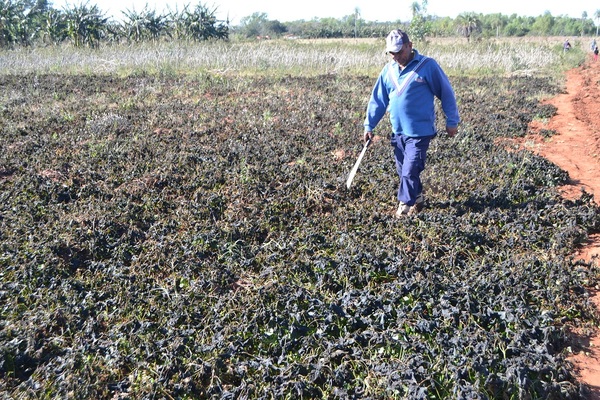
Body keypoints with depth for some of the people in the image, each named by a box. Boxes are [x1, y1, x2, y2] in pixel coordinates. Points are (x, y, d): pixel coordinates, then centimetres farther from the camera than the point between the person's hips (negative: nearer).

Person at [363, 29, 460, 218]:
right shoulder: (388, 70, 6)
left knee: (410, 170, -9)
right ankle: (417, 197, 33)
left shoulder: (428, 66, -9)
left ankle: (405, 204, 7)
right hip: (398, 131, 6)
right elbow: (377, 100, 11)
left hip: (420, 131, -6)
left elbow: (446, 93, -3)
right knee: (402, 170, 14)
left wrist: (452, 121, -1)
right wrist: (369, 126, 7)